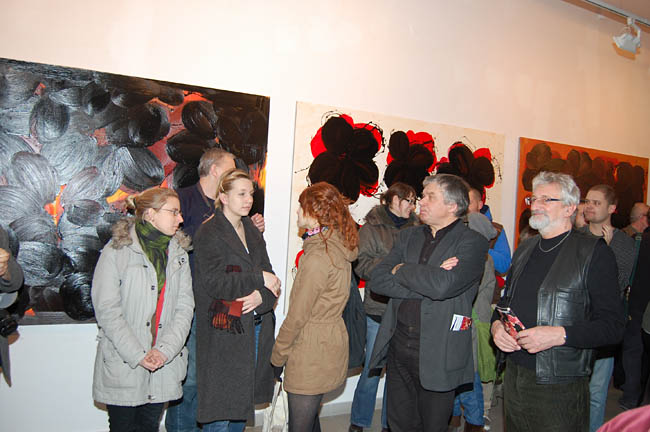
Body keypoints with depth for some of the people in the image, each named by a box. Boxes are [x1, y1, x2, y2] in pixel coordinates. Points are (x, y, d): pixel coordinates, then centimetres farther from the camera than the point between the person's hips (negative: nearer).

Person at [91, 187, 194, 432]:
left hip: (164, 365, 4)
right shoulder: (117, 251, -8)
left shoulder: (178, 253, 5)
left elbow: (185, 306, 1)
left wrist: (165, 349, -11)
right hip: (122, 366, -3)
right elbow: (107, 310, -11)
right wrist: (137, 355, -15)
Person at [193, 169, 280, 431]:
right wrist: (258, 278, -13)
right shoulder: (209, 233, -7)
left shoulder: (252, 232, 14)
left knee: (244, 400, 14)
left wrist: (262, 295, -13)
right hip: (224, 332, -6)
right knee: (220, 408, -1)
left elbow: (270, 278, 9)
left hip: (256, 328, 7)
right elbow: (214, 283, -18)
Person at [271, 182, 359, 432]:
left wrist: (278, 357, -7)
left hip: (311, 351, -9)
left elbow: (297, 316, -18)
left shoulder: (318, 256, -22)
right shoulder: (339, 247, 6)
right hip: (331, 341, 9)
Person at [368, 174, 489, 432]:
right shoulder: (408, 237, 9)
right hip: (398, 347, 5)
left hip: (438, 355, -4)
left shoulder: (473, 243, -8)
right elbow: (377, 280, -3)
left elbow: (442, 285, -26)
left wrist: (401, 270, -9)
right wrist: (425, 279, -15)